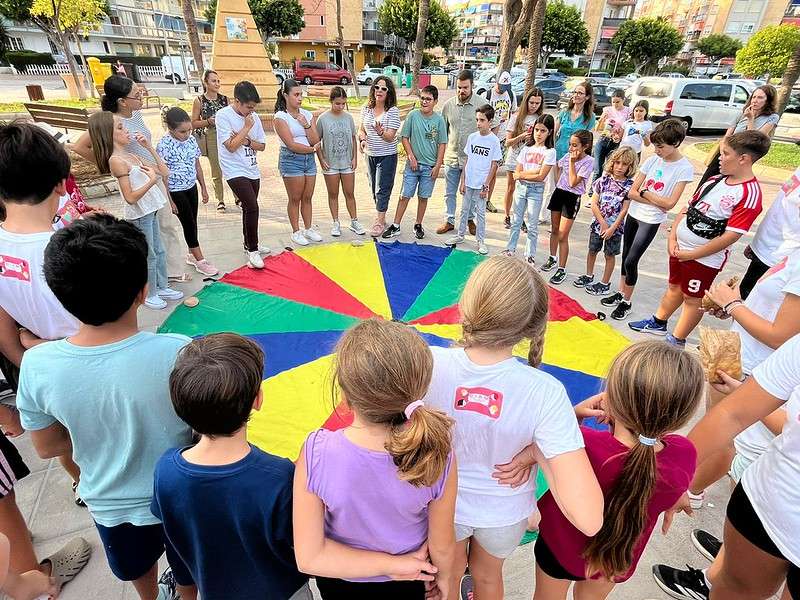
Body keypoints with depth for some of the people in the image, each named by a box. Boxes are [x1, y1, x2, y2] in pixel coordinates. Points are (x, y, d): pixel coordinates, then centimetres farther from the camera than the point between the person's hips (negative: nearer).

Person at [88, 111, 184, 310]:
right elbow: (130, 198, -21)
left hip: (149, 211, 8)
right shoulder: (117, 161, -17)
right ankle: (150, 295, 19)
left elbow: (164, 172, 9)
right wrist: (152, 181, -27)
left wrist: (149, 147, 7)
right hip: (139, 215, -8)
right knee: (150, 257, 4)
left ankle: (162, 287, 31)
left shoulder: (130, 156, 8)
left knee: (159, 252, 17)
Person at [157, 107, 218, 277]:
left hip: (191, 187, 6)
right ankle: (200, 260, 4)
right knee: (188, 224, -2)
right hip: (175, 191, -6)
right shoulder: (164, 145, -17)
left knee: (192, 223, 13)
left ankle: (192, 254, 28)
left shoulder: (191, 140, 0)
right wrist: (169, 200, -16)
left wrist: (204, 188, 13)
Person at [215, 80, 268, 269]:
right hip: (235, 171, -6)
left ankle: (250, 243, 34)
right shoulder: (223, 115, -10)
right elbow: (231, 146, -16)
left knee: (249, 208, 17)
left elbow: (262, 145, 8)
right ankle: (252, 250, -9)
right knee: (252, 207, -19)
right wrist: (246, 127, -13)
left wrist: (247, 141, -10)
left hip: (252, 171, 6)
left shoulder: (254, 117, 5)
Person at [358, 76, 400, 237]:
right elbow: (361, 129, 13)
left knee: (382, 190, -5)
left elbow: (390, 137, -17)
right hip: (370, 155, 6)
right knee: (374, 189, 12)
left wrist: (381, 132, -37)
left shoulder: (393, 111, -11)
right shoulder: (366, 109, 3)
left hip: (387, 156, -6)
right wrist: (362, 139, -8)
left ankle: (379, 222, 3)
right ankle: (381, 219, 26)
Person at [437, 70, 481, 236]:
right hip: (451, 156, 2)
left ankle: (470, 219, 29)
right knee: (449, 192, 10)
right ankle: (449, 220, 24)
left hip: (472, 158, -2)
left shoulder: (481, 105, -6)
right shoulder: (448, 105, 2)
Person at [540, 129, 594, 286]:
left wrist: (572, 162, -19)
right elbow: (557, 166, 24)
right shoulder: (567, 156, 2)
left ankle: (562, 269, 3)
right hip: (559, 192, 6)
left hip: (572, 198, -6)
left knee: (562, 236, -7)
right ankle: (552, 259, 35)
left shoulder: (588, 161, -13)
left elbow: (573, 183, -21)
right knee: (554, 230, 16)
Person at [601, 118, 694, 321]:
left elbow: (670, 203, -17)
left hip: (651, 221, -5)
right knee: (625, 256, 13)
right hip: (633, 214, 5)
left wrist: (644, 192, -10)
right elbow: (631, 193, -3)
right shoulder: (651, 160, 0)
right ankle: (620, 293, 29)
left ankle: (626, 302, 10)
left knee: (631, 261, -7)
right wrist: (655, 200, -13)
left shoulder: (685, 168, -11)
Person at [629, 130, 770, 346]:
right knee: (674, 287, 22)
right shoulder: (715, 180, 4)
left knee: (693, 298, 8)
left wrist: (692, 254, -18)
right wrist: (672, 237, -1)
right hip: (679, 248, 7)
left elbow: (730, 236, -22)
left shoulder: (749, 194, -19)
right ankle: (658, 323, 39)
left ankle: (677, 340, 22)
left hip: (705, 258, -7)